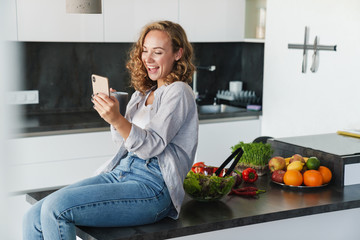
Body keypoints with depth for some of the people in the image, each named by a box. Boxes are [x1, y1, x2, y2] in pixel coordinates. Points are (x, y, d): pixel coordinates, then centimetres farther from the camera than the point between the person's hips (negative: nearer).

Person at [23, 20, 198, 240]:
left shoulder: (178, 92, -4)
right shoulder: (144, 93, 20)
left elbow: (151, 146, -13)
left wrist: (117, 119, -28)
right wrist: (112, 111, 5)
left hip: (152, 187, -8)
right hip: (120, 173, 8)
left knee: (56, 207, -25)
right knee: (34, 218, -10)